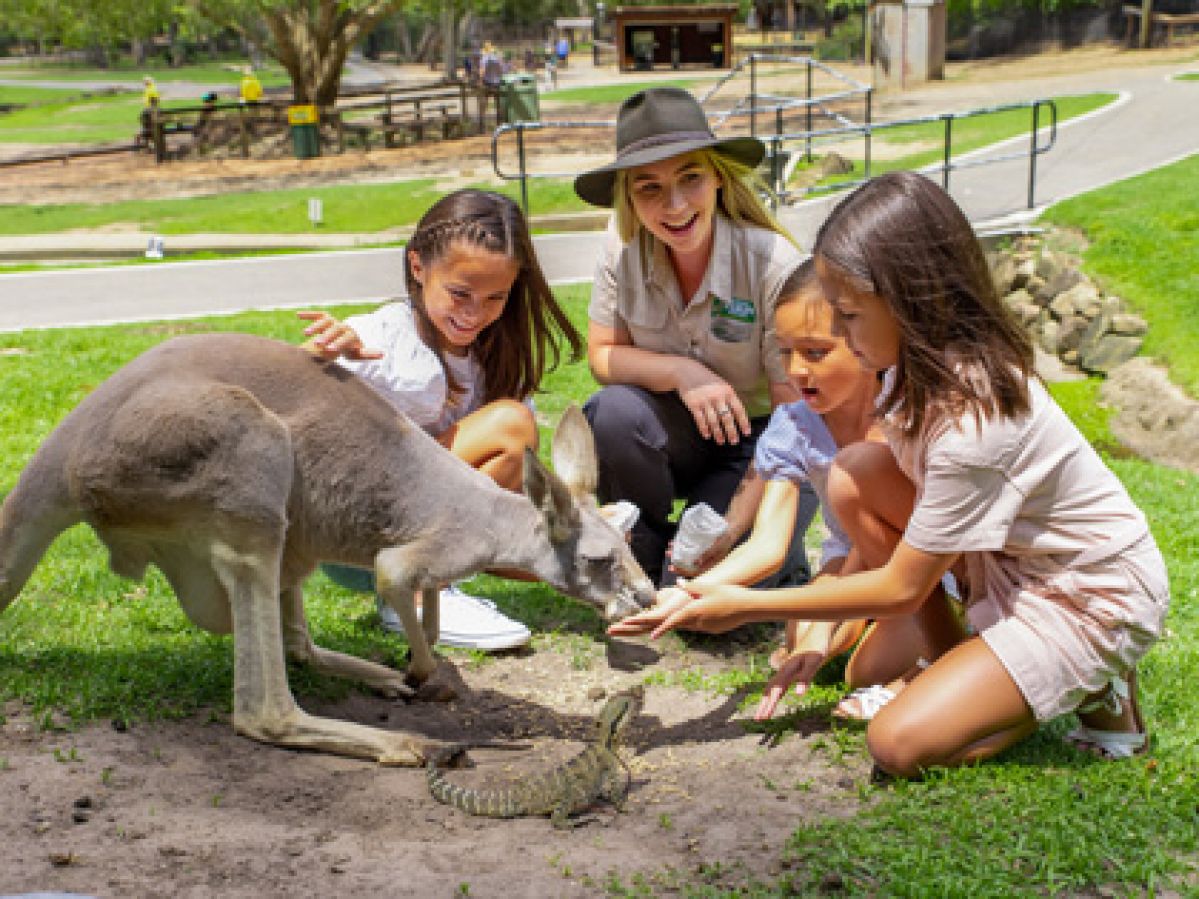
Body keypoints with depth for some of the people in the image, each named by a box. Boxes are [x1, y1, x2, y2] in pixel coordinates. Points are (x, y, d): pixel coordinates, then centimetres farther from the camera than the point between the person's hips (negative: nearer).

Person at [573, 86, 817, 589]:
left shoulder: (772, 262, -24)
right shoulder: (623, 248, -14)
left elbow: (798, 413, -20)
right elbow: (602, 355, -4)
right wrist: (681, 371, -25)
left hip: (759, 439, -3)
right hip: (678, 432, 4)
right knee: (611, 413, -31)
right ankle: (644, 560, -3)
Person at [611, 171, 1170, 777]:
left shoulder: (971, 425, -33)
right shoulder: (933, 363, -7)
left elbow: (901, 589, -23)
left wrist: (750, 606, -19)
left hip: (1094, 600, -8)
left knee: (901, 743, -20)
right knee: (854, 474, -11)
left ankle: (1092, 687, 2)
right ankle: (954, 665, 3)